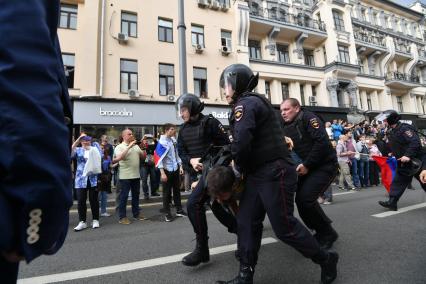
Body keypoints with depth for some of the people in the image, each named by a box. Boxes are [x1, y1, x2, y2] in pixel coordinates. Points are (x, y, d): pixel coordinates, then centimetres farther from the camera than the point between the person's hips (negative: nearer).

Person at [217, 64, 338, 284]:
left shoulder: (246, 103, -13)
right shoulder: (253, 102, 20)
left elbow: (241, 142, -25)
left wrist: (239, 167, -6)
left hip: (274, 173, -10)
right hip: (258, 174, 10)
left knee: (284, 226, 2)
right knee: (246, 222, 9)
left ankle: (326, 260, 26)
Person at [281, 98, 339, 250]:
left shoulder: (308, 118, -10)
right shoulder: (286, 128, 12)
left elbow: (322, 142, -22)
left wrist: (307, 164, -21)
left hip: (325, 165, -8)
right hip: (306, 169, 8)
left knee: (306, 198, -19)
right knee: (300, 199, 4)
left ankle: (327, 233, 4)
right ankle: (321, 232, 25)